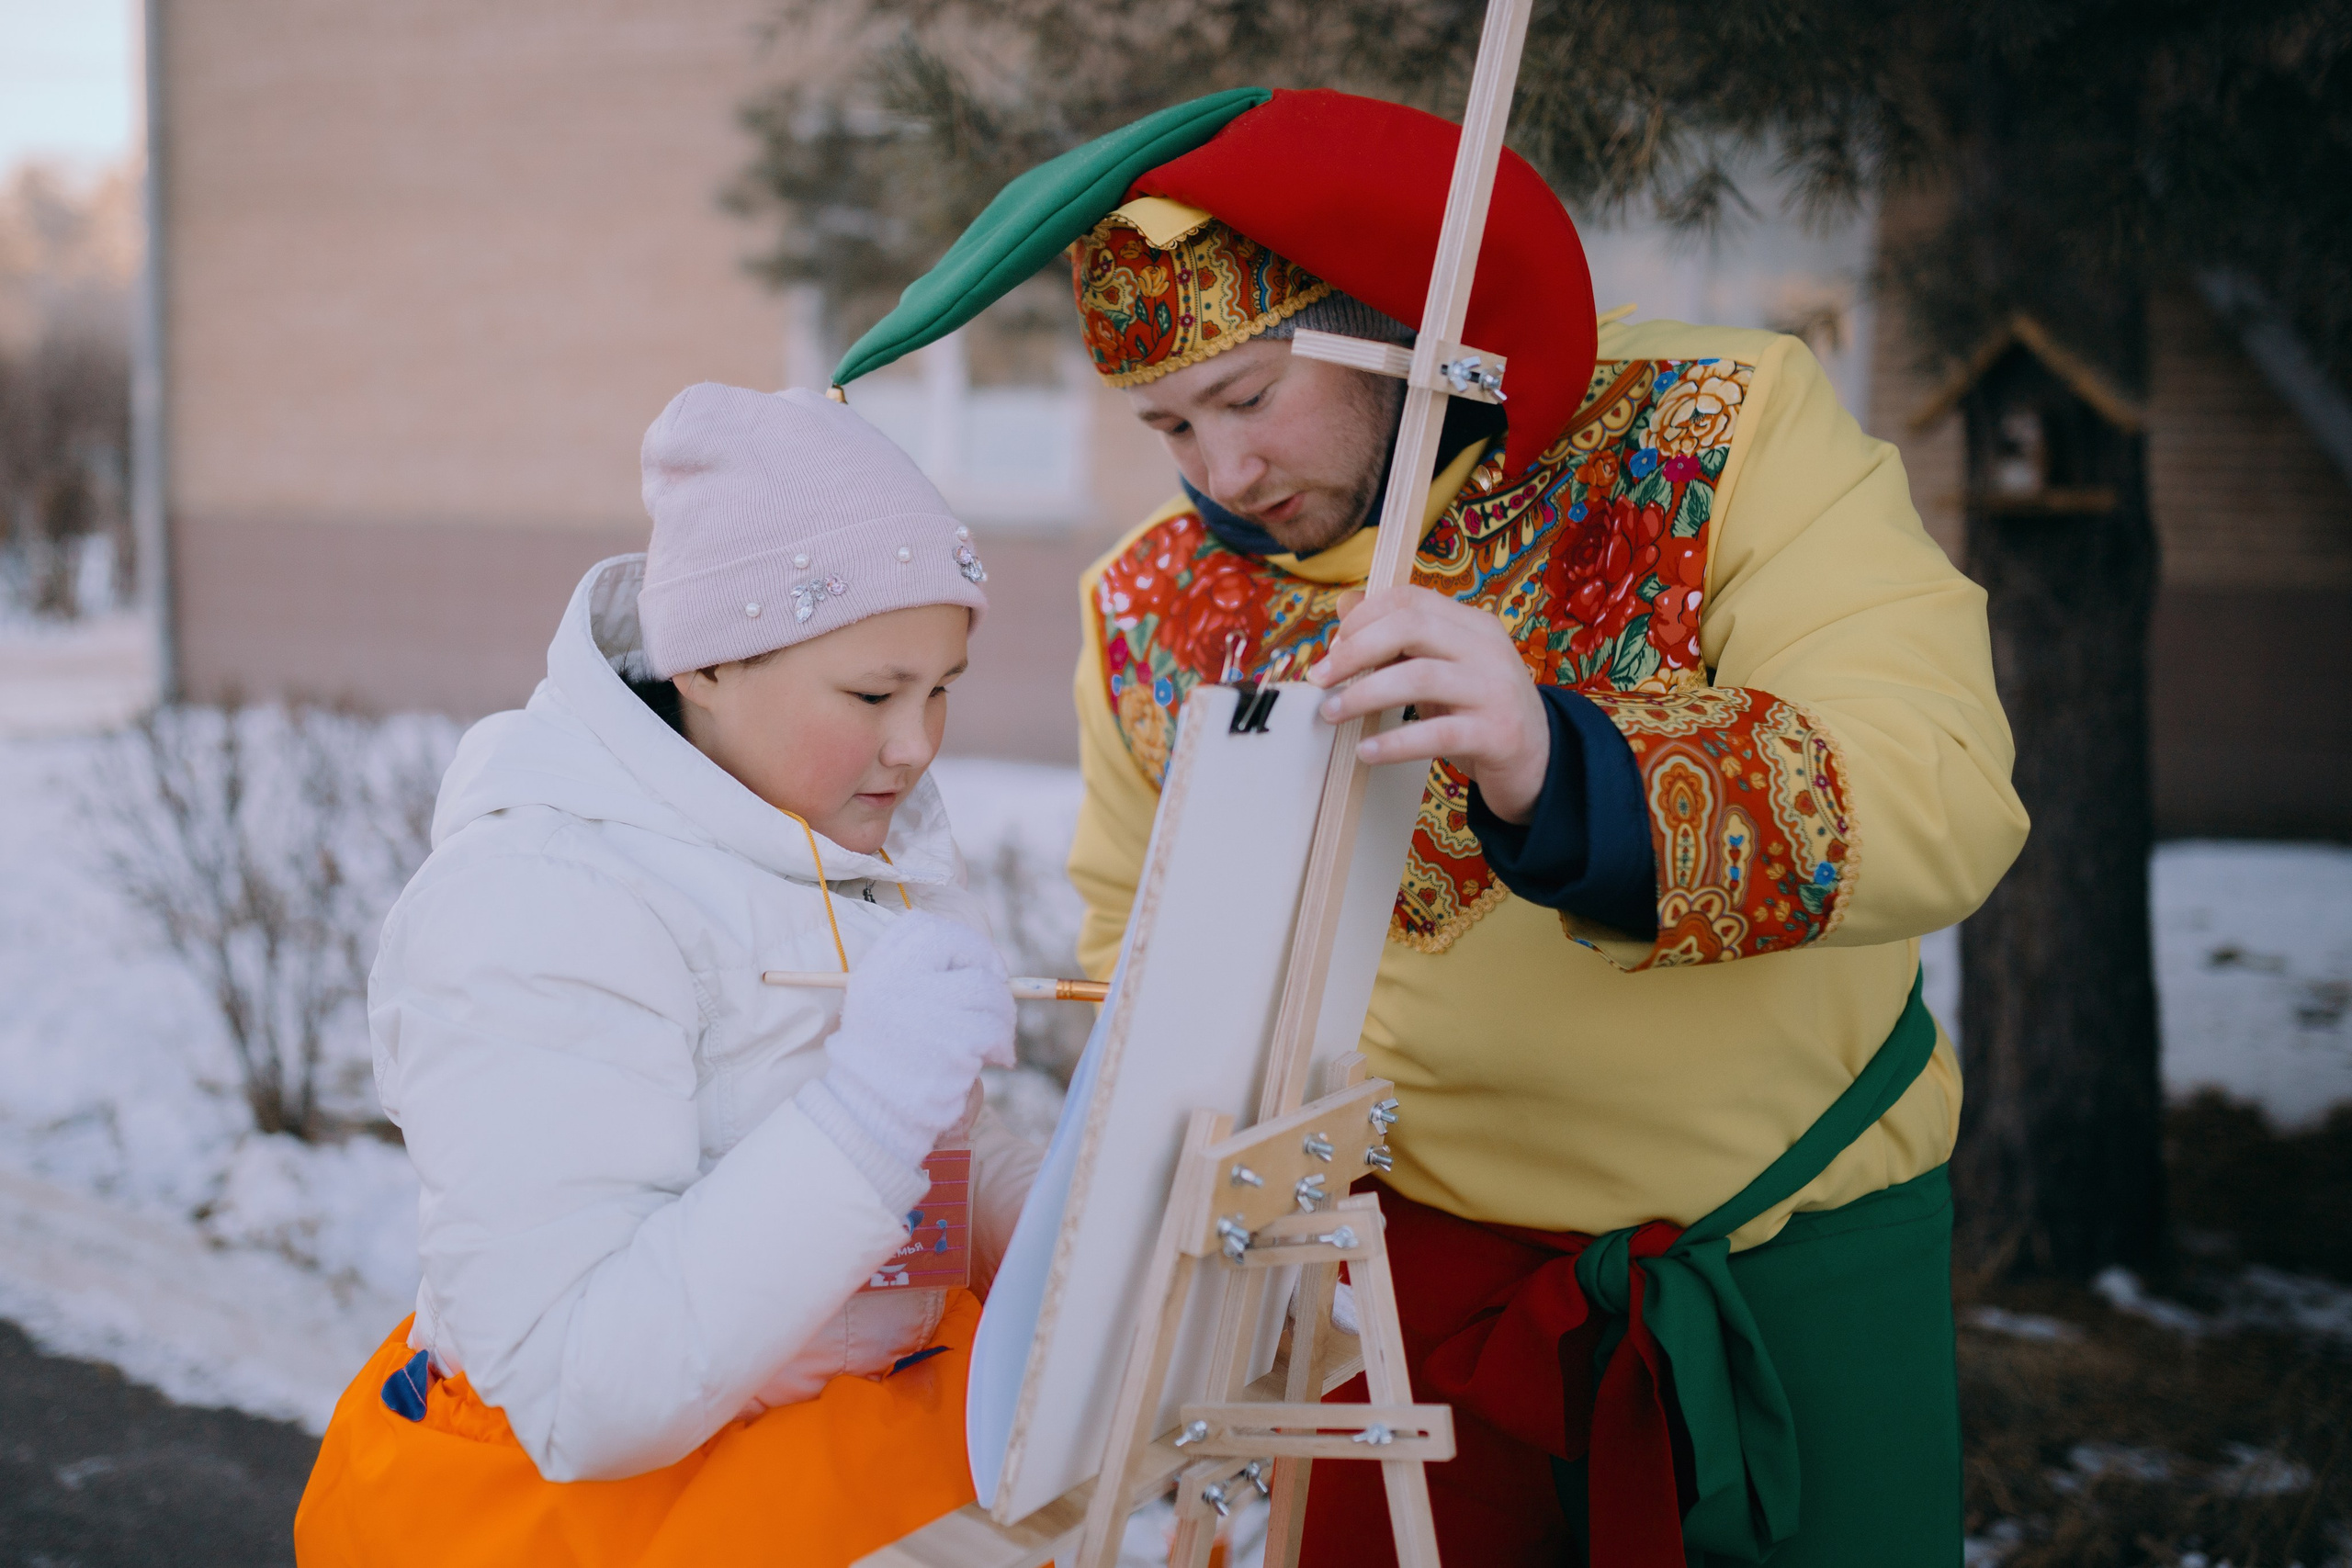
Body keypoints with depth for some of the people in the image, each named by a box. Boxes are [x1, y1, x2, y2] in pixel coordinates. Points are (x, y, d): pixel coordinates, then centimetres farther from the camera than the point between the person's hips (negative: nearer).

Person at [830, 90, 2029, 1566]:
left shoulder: (1721, 434, -17)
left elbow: (1941, 797, -30)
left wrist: (1560, 770, -45)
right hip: (1434, 1256, 2)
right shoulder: (1152, 616, -7)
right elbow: (1143, 951, 6)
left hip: (1798, 1237, -1)